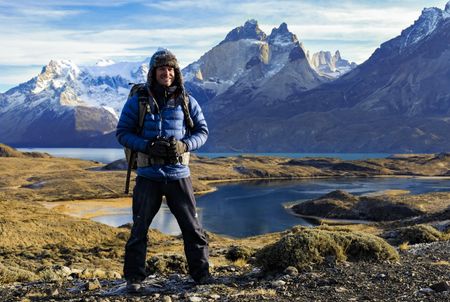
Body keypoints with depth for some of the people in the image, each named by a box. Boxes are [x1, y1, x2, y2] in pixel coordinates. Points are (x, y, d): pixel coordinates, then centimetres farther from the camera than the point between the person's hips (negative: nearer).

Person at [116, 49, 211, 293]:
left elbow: (202, 131, 8)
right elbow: (122, 132, -1)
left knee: (192, 226, 6)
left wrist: (184, 145, -13)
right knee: (139, 228, 5)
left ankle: (201, 273, 20)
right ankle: (134, 277, 18)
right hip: (148, 175, -1)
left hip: (179, 174, 1)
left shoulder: (186, 101, 3)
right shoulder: (137, 100, -1)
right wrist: (147, 146, -17)